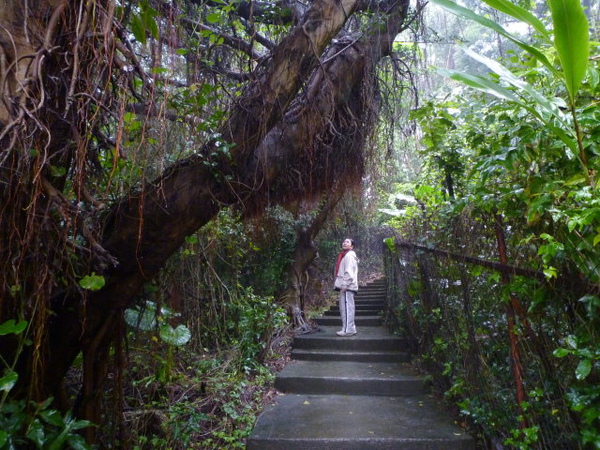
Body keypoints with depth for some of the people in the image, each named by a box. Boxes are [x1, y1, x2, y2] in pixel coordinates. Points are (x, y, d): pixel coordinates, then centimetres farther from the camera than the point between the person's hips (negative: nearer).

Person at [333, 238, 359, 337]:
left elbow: (349, 272, -17)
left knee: (347, 307, -10)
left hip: (347, 286, -10)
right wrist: (339, 284, 18)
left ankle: (348, 329, -9)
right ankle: (349, 328, 17)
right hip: (345, 286, 10)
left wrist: (344, 285, -21)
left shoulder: (349, 255, -8)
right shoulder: (345, 255, 22)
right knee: (344, 308, 12)